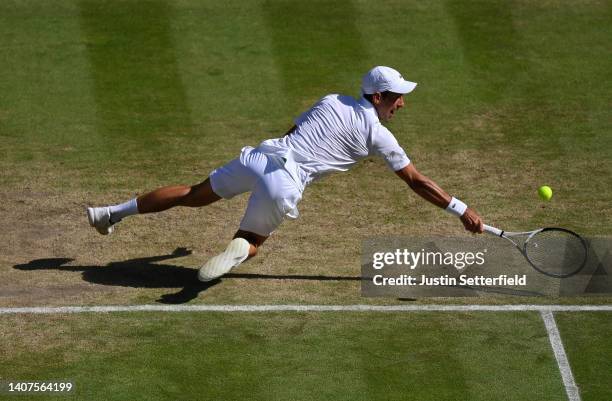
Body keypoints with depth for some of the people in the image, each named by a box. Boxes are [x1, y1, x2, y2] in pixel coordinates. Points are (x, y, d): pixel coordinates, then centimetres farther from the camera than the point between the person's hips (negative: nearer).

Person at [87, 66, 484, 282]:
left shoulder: (332, 101, 15)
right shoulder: (378, 136, 3)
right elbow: (417, 180, 6)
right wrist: (462, 210, 13)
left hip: (258, 155, 5)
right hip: (285, 181, -5)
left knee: (194, 194, 17)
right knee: (250, 241, 14)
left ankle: (112, 212, 18)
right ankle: (238, 250, -24)